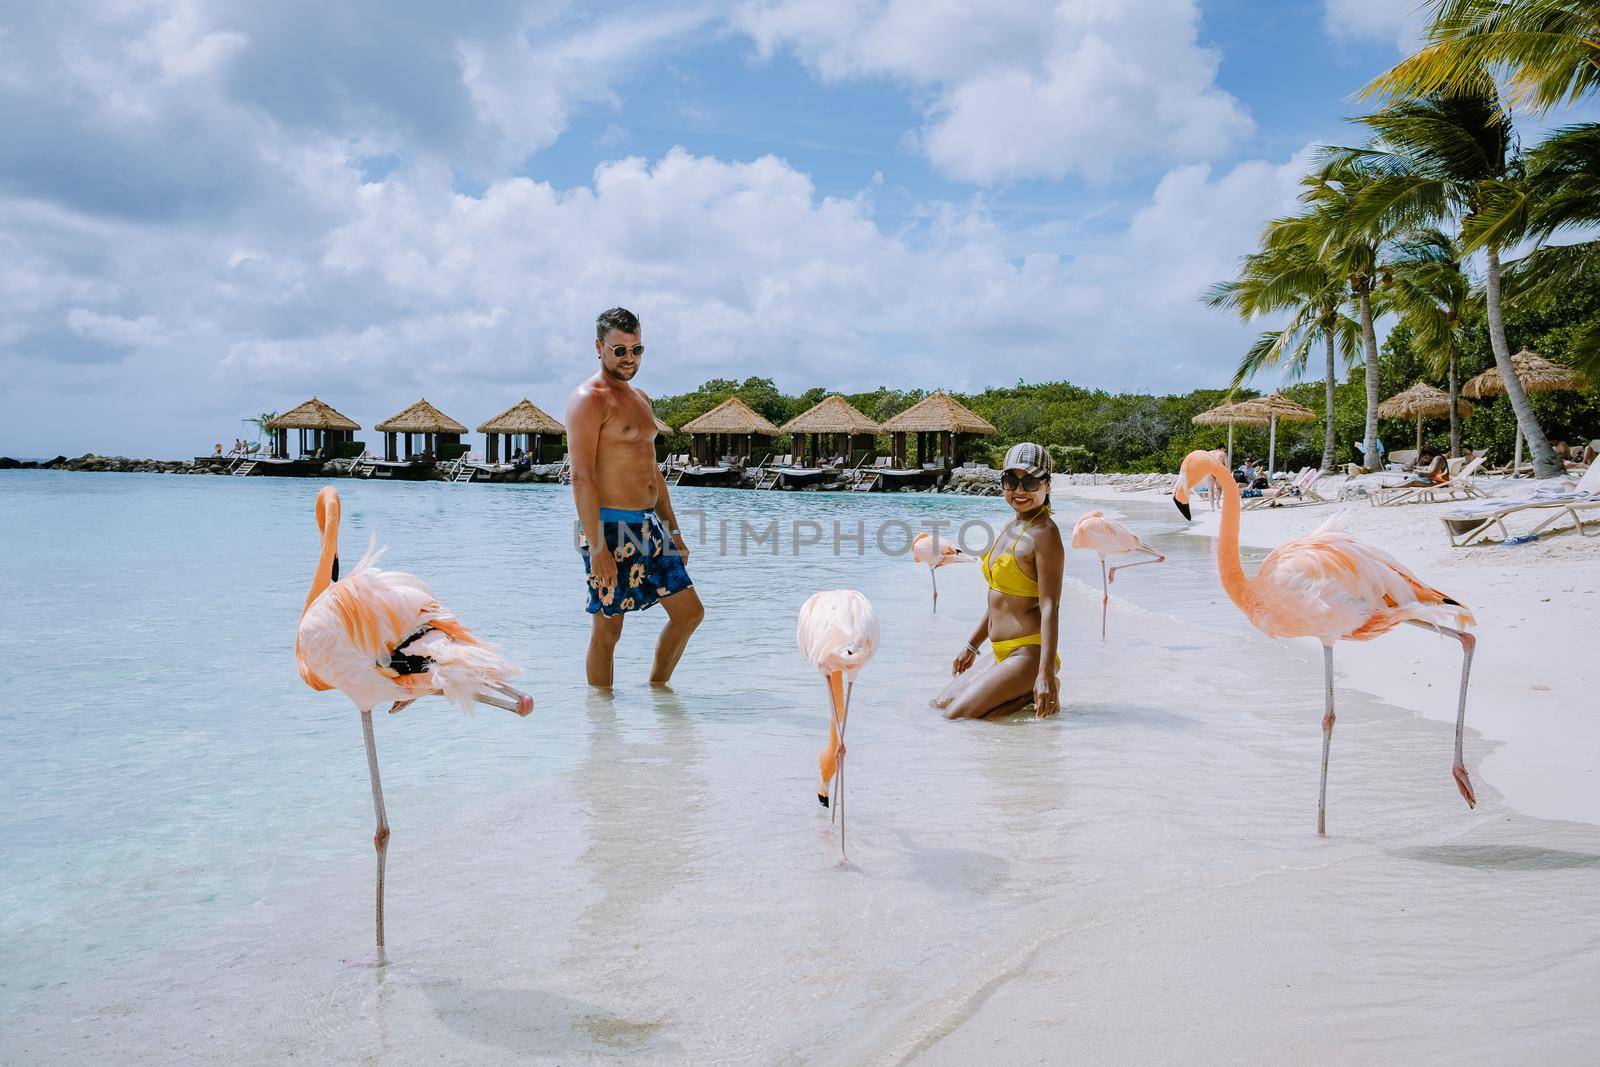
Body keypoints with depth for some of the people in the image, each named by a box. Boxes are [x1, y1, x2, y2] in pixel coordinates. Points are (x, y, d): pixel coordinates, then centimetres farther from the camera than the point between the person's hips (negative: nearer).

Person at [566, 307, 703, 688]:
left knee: (690, 611, 10)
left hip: (649, 524, 9)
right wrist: (597, 548, -23)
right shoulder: (588, 400, -11)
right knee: (608, 628, 0)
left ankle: (656, 689, 26)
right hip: (611, 527, -9)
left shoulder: (640, 398, 17)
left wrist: (673, 530, 20)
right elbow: (581, 477, -18)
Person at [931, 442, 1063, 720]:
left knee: (957, 715, -16)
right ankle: (1024, 691, 11)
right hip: (1003, 655, 10)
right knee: (938, 704, 12)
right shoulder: (1012, 527, 13)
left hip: (1028, 654, -9)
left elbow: (1050, 606, -20)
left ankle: (1040, 693, -3)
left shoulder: (1045, 533, -15)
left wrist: (1046, 674, -26)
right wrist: (971, 647, 23)